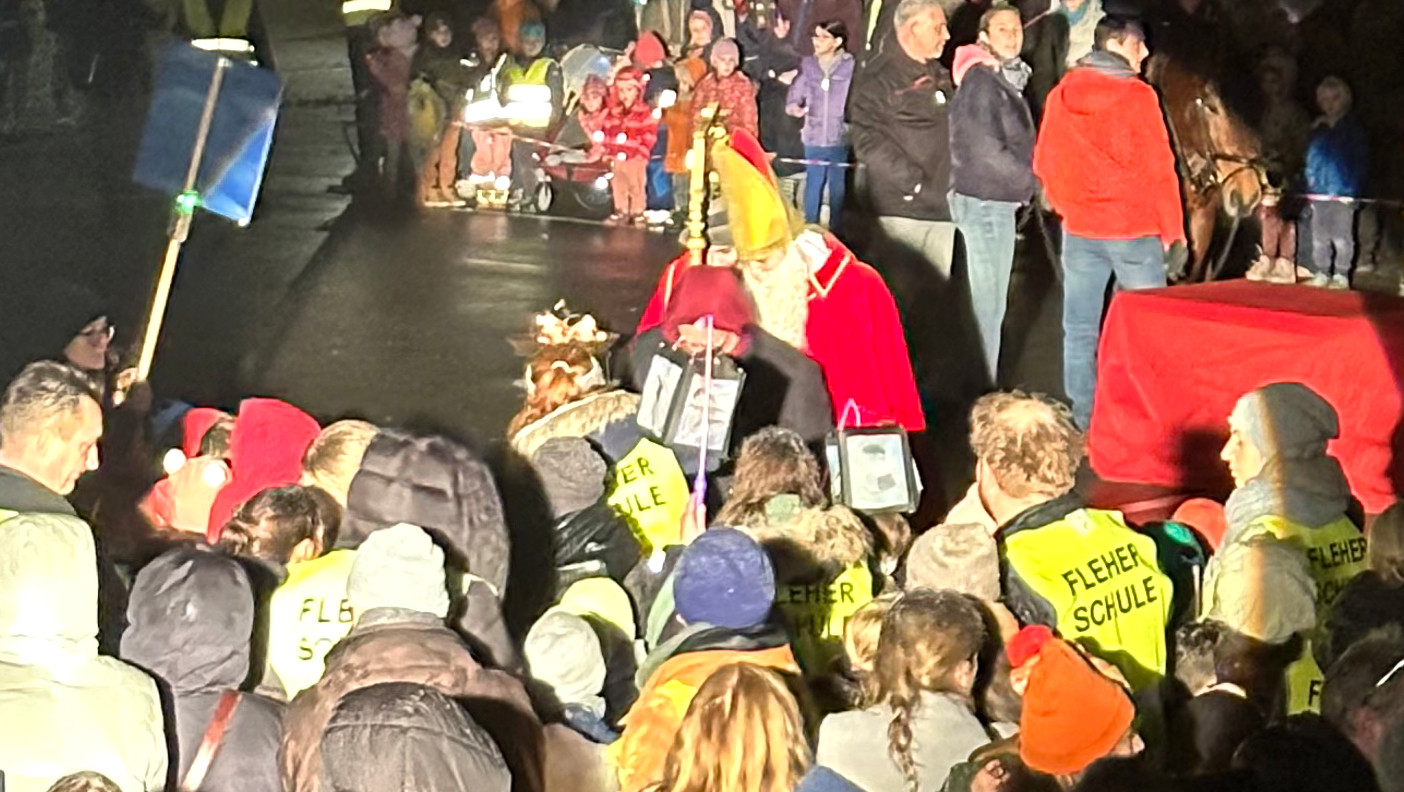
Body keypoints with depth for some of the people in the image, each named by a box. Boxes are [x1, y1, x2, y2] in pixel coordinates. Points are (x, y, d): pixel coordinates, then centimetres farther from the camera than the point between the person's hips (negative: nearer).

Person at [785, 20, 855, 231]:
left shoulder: (850, 65, -3)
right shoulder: (807, 65, 4)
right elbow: (795, 94, 4)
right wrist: (795, 107, -17)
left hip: (840, 136, -2)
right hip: (814, 136, 2)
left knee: (838, 185, 8)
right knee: (813, 184, 5)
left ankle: (835, 230, 19)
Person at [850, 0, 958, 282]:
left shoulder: (939, 75, 17)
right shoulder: (879, 76, -9)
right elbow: (867, 139, -16)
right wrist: (911, 182, -19)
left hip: (941, 206, 8)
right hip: (901, 208, -8)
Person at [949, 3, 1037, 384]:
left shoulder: (1007, 79, 15)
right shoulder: (980, 81, -14)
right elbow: (985, 150, -19)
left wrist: (1028, 182, 3)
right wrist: (1034, 183, -11)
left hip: (999, 201, 9)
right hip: (983, 201, -9)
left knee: (992, 303, 14)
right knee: (987, 304, -6)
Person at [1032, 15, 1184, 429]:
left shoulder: (1062, 94, 3)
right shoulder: (1137, 95, -11)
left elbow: (1043, 162, 8)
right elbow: (1157, 166, -10)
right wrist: (1172, 226, -2)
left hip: (1079, 227, 5)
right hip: (1134, 228, -4)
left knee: (1079, 329, 9)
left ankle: (1082, 420, 12)